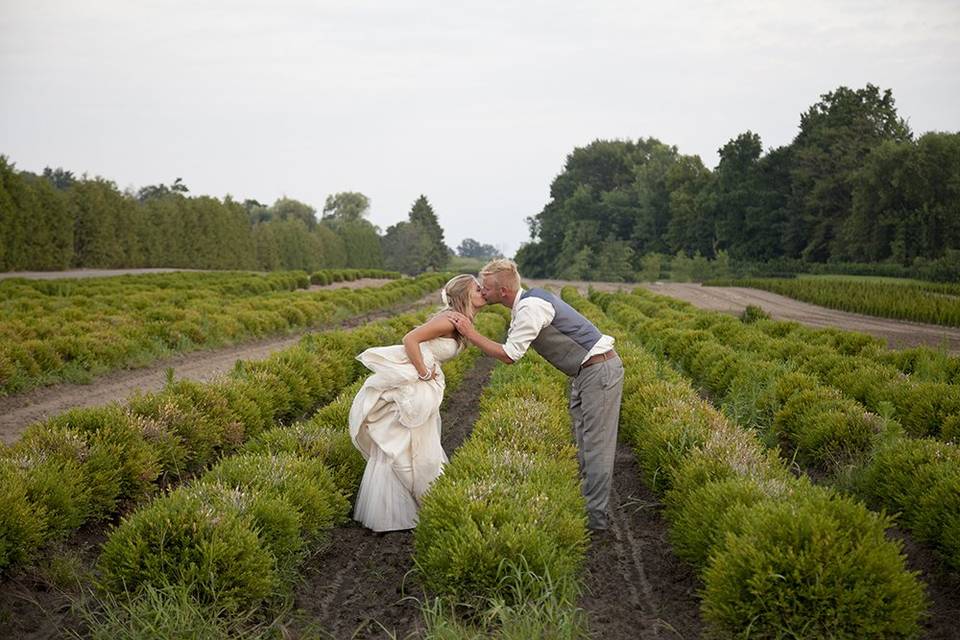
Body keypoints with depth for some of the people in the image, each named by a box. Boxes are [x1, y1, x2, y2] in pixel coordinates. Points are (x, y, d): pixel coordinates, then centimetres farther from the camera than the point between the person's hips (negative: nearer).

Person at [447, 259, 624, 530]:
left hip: (599, 370, -10)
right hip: (585, 372, 10)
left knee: (596, 443, -5)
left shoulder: (531, 307, -22)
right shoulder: (524, 306, 10)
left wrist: (471, 334, -14)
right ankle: (587, 501, 25)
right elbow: (512, 348, 14)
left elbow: (509, 355, -19)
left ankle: (597, 514, 1)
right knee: (583, 442, 16)